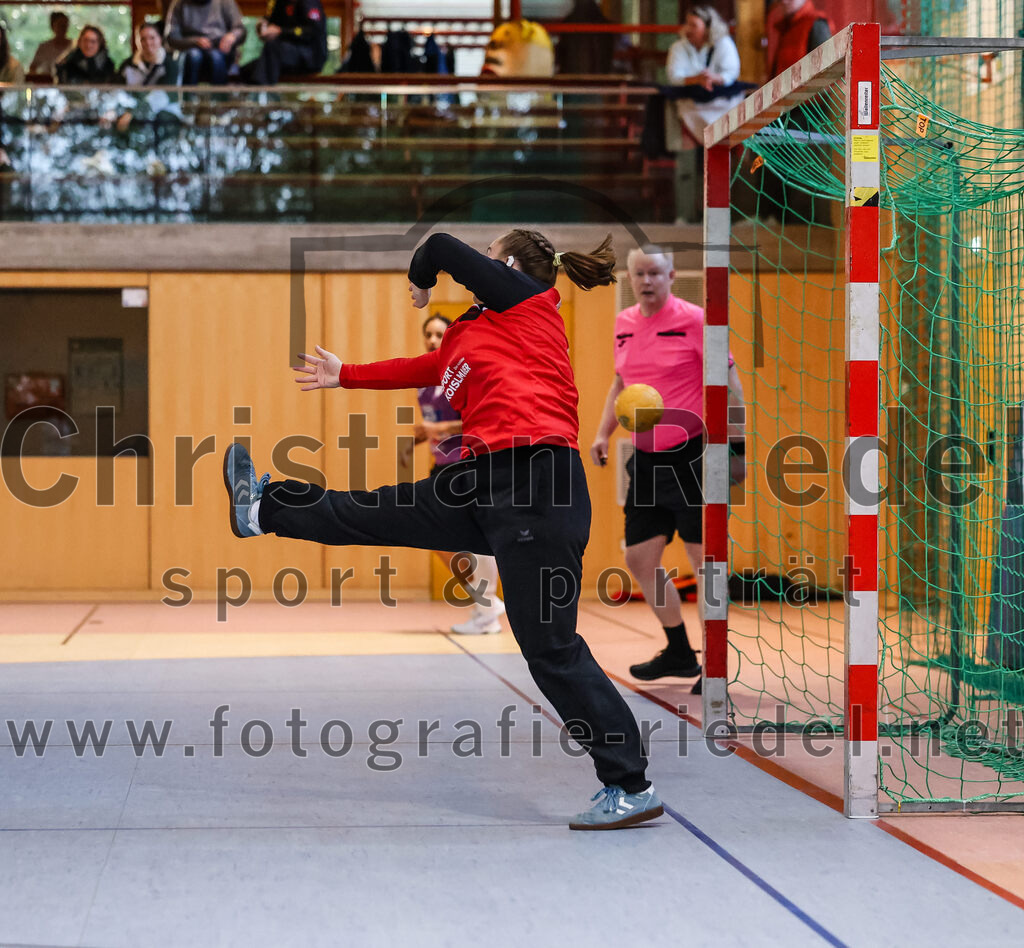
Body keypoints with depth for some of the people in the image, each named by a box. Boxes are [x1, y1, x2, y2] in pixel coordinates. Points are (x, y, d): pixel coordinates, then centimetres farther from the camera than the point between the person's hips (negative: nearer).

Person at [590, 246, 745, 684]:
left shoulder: (693, 320, -10)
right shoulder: (624, 323, 9)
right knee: (640, 558, 8)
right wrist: (603, 433, 13)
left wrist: (736, 442, -13)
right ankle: (679, 653, 23)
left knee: (704, 559, -5)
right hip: (645, 458, 7)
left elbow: (728, 381, -8)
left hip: (690, 454, -7)